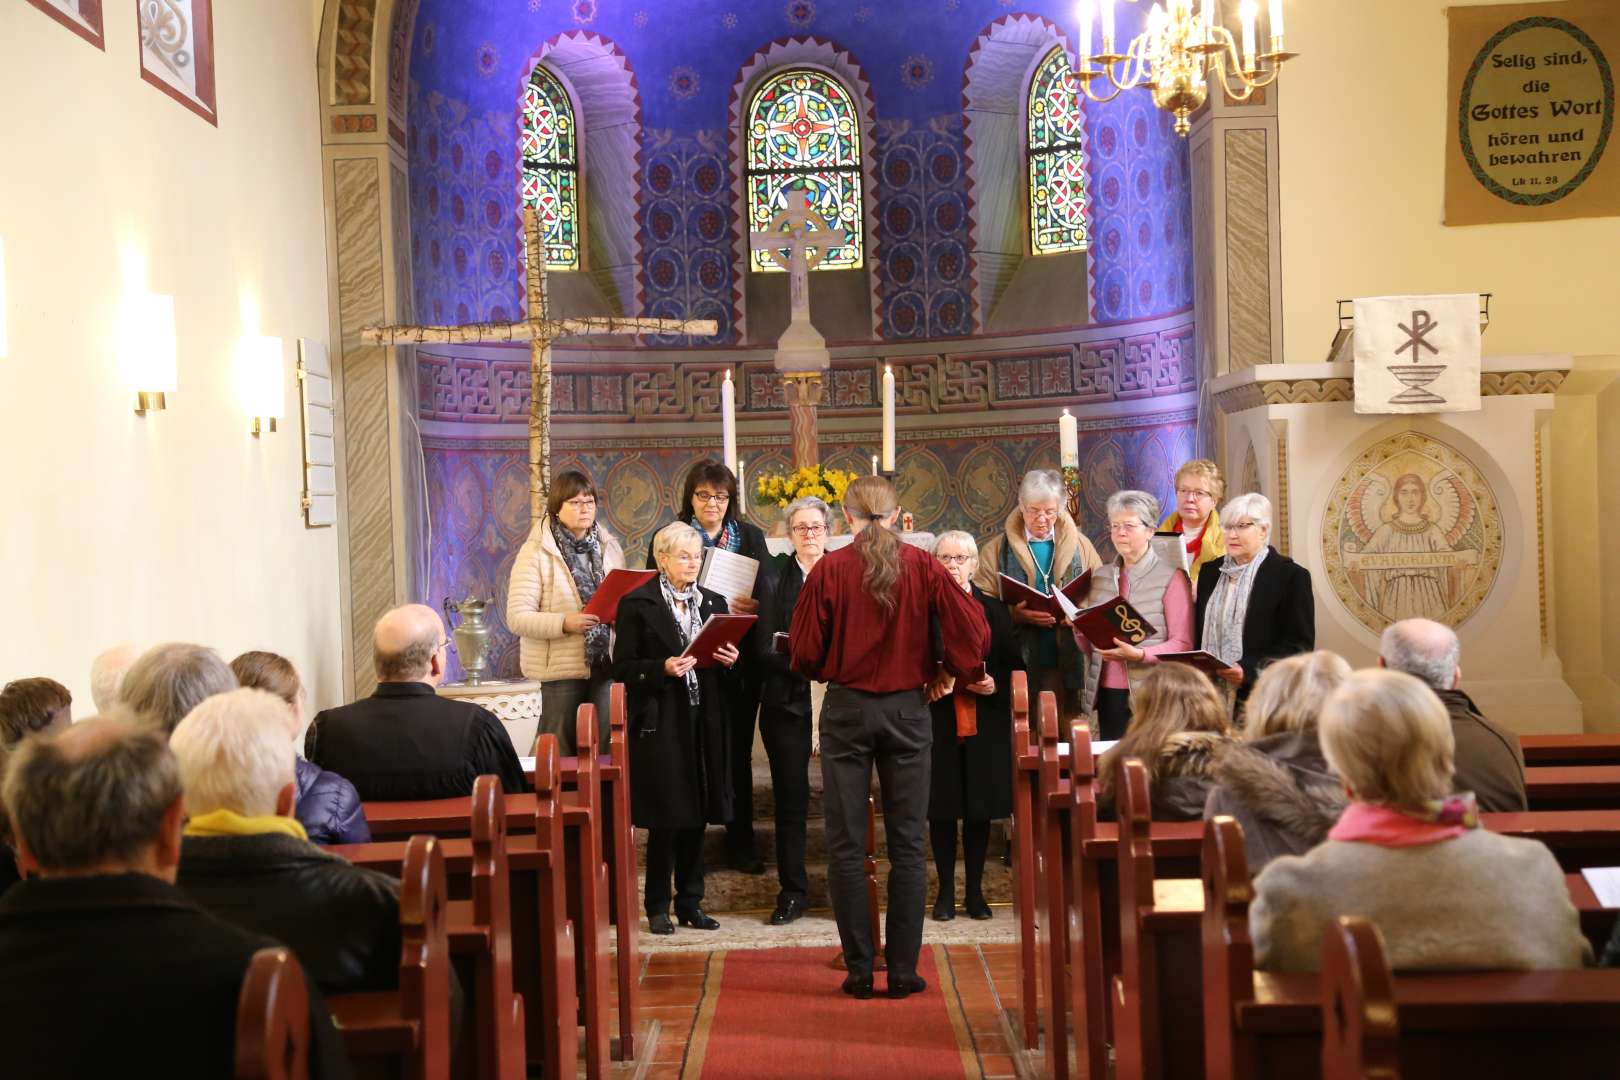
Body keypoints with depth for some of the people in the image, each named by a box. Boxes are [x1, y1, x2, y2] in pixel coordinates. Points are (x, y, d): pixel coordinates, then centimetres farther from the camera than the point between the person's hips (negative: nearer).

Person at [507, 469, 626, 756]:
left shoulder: (609, 547, 11)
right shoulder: (537, 552, -5)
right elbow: (517, 618, -10)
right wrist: (564, 623, -24)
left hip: (606, 663, 4)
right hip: (562, 666, -4)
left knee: (605, 748, 4)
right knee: (561, 752, 2)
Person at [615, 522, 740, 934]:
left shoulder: (713, 602, 13)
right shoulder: (637, 604, -3)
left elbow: (725, 659, 19)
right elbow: (622, 668, -6)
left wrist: (729, 660, -3)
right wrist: (664, 669, -20)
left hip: (704, 722, 5)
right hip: (660, 724, -5)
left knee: (697, 816, 9)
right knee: (664, 819, -1)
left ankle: (691, 903, 19)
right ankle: (657, 907, 11)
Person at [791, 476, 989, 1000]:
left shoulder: (829, 569, -6)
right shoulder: (923, 566, -4)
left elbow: (804, 652, -4)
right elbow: (973, 632, -5)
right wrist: (959, 672, 13)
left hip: (846, 710, -1)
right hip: (907, 710, 1)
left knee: (847, 846, 7)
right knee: (907, 846, 7)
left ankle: (859, 969, 8)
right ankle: (903, 971, 8)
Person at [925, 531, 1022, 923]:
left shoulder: (994, 610, 8)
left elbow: (1014, 666, 7)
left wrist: (994, 685, -11)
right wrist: (926, 681, -19)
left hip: (984, 725, 2)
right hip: (936, 724, -2)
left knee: (980, 809, 6)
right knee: (941, 809, 4)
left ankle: (974, 890, 18)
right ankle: (946, 891, 16)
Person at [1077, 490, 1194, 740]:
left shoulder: (1171, 576, -2)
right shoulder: (1101, 576, 13)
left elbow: (1183, 644, -7)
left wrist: (1139, 655, -20)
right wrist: (1080, 629, -4)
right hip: (1107, 692, 4)